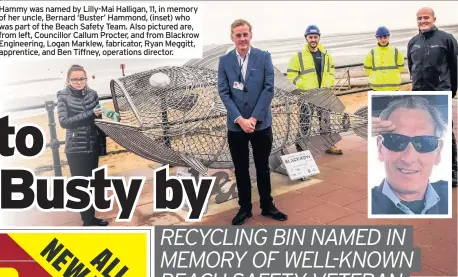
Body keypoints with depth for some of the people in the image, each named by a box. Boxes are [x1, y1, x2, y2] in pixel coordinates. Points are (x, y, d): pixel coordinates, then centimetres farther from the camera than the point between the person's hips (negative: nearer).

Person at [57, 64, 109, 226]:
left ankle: (91, 218, 27)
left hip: (92, 147, 4)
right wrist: (89, 114, -24)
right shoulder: (63, 97, -7)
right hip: (75, 149, -4)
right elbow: (64, 122, -17)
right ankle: (88, 222, 10)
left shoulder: (92, 94, 3)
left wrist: (102, 144, 9)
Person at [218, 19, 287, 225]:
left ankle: (267, 206, 28)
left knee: (263, 168, 12)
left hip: (261, 123, 0)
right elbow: (223, 93, -3)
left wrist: (254, 118, -13)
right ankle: (244, 208, 25)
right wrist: (239, 119, -13)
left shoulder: (264, 57, -1)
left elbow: (269, 88, -6)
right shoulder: (224, 61, 1)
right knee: (241, 170, 11)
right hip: (236, 125, 1)